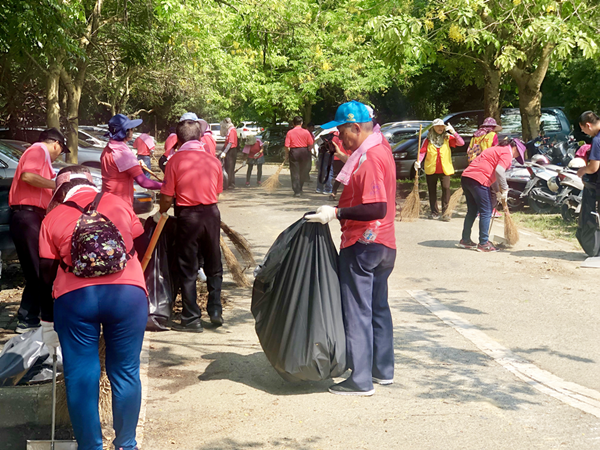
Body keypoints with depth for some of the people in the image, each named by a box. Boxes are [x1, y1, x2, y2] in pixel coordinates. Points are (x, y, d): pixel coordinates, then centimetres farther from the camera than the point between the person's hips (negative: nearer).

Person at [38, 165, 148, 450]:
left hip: (75, 297, -1)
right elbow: (142, 248, 19)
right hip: (127, 292, 1)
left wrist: (48, 319, 17)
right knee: (125, 372, 10)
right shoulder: (117, 203, 15)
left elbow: (47, 273, 9)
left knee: (81, 376, 8)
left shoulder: (53, 217, 11)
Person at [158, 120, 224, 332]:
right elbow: (217, 191, 10)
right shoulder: (213, 161, 3)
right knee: (213, 266, 18)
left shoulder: (175, 160, -8)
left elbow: (167, 196, -8)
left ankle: (192, 319, 9)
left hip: (188, 216, -3)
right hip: (211, 213, 3)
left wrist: (161, 213, 11)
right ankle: (215, 311, 17)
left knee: (188, 269, 6)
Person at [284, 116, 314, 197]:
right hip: (304, 152, 1)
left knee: (295, 173, 3)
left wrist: (287, 154, 5)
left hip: (294, 152, -1)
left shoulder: (290, 132, -4)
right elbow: (311, 144, -2)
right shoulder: (306, 132, -2)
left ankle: (297, 191, -3)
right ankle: (300, 189, 27)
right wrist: (308, 151, 13)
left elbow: (287, 146, -8)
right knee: (303, 172, 17)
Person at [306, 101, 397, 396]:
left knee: (357, 311, -3)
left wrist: (337, 213, -24)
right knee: (378, 307, 17)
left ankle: (361, 380, 2)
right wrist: (340, 211, 17)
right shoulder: (380, 151, 12)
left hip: (363, 244, -10)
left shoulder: (369, 158, -20)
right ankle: (383, 370, 26)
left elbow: (377, 208, -27)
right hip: (383, 243, 10)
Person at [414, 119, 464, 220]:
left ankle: (444, 212, -6)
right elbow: (422, 151, -3)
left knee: (446, 188, -14)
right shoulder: (428, 140, 5)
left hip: (445, 169, -1)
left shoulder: (448, 138, 4)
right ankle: (434, 212, 20)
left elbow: (461, 143, -6)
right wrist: (418, 161, -21)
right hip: (431, 170, 1)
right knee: (432, 191, 8)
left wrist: (453, 132, -15)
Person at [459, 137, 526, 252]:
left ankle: (465, 240, 25)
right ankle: (483, 244, 0)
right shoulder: (507, 153, -3)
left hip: (466, 177, 9)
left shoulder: (497, 149, 27)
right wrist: (504, 190, -8)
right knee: (486, 212, -1)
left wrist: (499, 191, 24)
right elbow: (499, 171, -18)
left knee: (472, 211, 18)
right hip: (478, 179, -9)